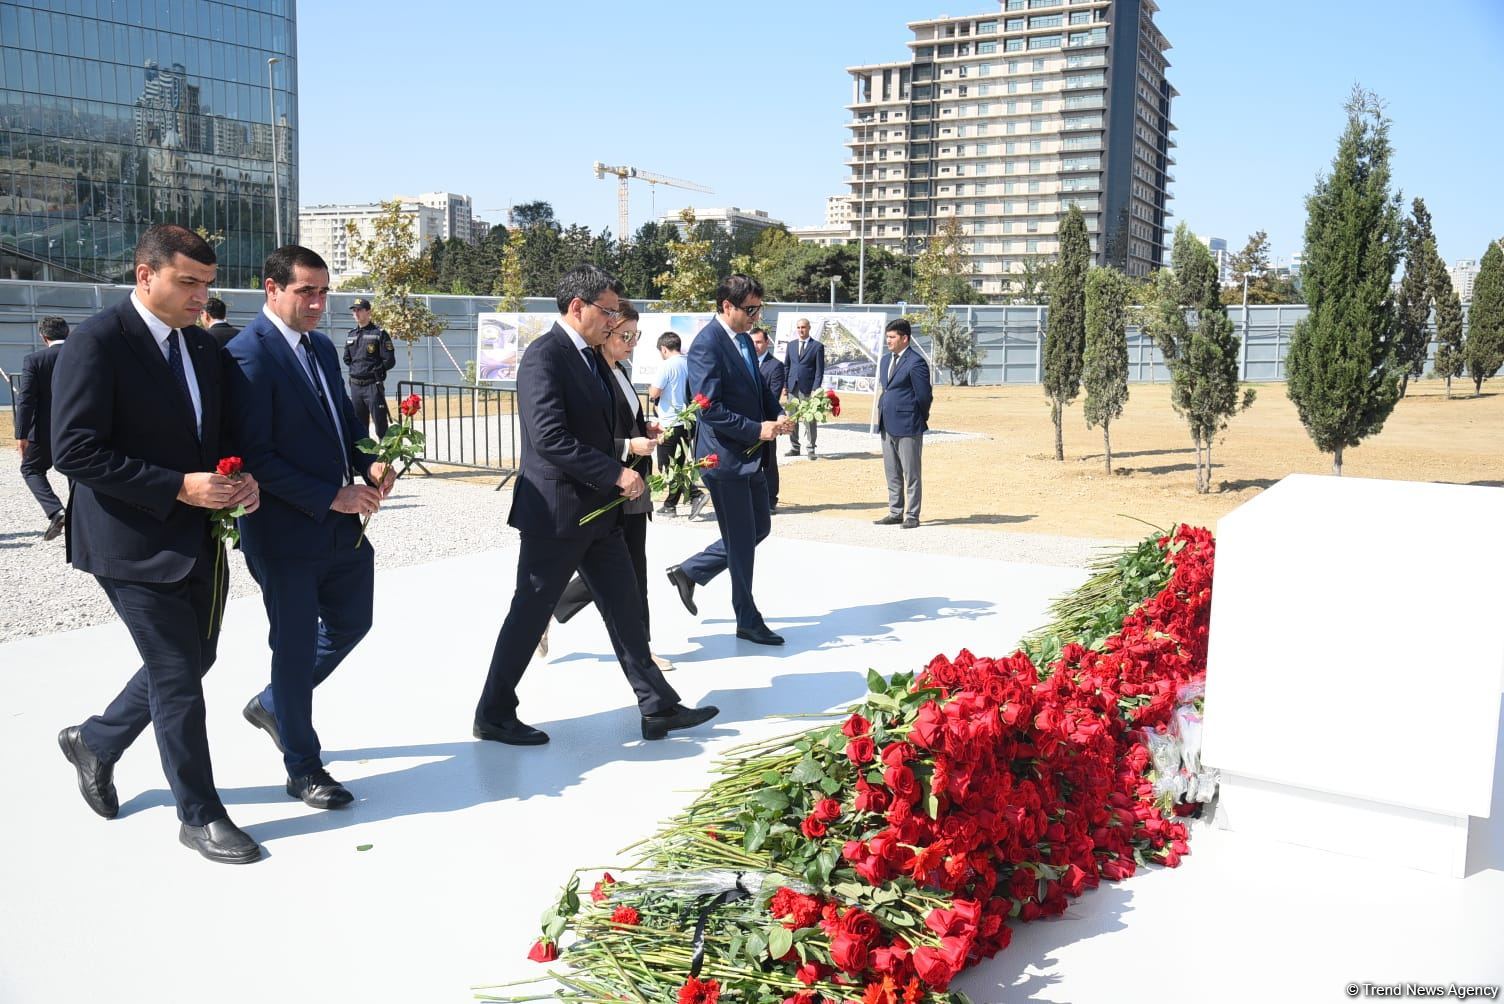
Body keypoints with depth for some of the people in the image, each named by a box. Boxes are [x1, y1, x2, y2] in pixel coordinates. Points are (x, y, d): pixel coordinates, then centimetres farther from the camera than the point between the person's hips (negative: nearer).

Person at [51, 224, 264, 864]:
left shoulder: (204, 348, 9)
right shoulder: (97, 342, -14)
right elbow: (75, 450, -19)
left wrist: (240, 481, -4)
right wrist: (178, 487, -23)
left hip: (200, 541, 8)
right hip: (135, 546, -8)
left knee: (191, 662, 18)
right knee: (178, 679, 0)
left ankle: (96, 742, 42)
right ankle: (200, 815, 16)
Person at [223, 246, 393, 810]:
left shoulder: (321, 347, 10)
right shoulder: (248, 355, -16)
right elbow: (255, 456, -20)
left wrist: (370, 465, -2)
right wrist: (331, 497, -21)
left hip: (343, 526, 8)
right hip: (287, 533, -8)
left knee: (351, 623, 20)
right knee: (296, 645, 6)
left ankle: (272, 705, 42)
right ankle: (303, 768, 23)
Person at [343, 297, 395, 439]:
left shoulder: (379, 334, -5)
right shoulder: (350, 335, 14)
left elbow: (389, 361, -8)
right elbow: (346, 359, 22)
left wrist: (373, 371, -10)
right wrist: (354, 369, 8)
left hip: (373, 384, -6)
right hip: (355, 385, 6)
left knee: (380, 423, -7)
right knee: (359, 424, 12)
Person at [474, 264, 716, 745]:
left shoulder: (591, 358, 12)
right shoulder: (544, 357, -17)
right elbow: (550, 438, -27)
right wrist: (616, 473, -23)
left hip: (598, 510, 9)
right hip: (556, 511, -9)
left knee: (625, 609, 11)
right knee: (530, 614, 3)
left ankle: (658, 708, 18)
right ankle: (493, 715, 19)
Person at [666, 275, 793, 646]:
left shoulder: (744, 340, 11)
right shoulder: (707, 345, -17)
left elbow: (759, 388, 21)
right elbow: (710, 410, -22)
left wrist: (778, 414, 1)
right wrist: (757, 429, -21)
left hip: (750, 455, 9)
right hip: (725, 456, -9)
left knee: (759, 527, 16)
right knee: (741, 540, 1)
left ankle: (689, 572, 28)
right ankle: (748, 622, 16)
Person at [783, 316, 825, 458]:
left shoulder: (817, 346, 0)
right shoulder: (791, 345, 14)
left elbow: (819, 370, -3)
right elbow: (786, 366, 15)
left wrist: (816, 389, -11)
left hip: (808, 388, -4)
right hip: (792, 387, 4)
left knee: (810, 419, -1)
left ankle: (811, 448, 5)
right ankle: (794, 448, 12)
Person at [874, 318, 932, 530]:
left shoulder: (915, 362, -13)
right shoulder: (885, 360, 14)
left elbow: (925, 395, -11)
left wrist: (920, 419, 1)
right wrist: (883, 414, 16)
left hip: (907, 426, -8)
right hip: (887, 424, 8)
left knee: (910, 473, 0)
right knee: (892, 473, 13)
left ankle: (912, 516, 5)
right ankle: (895, 512, 21)